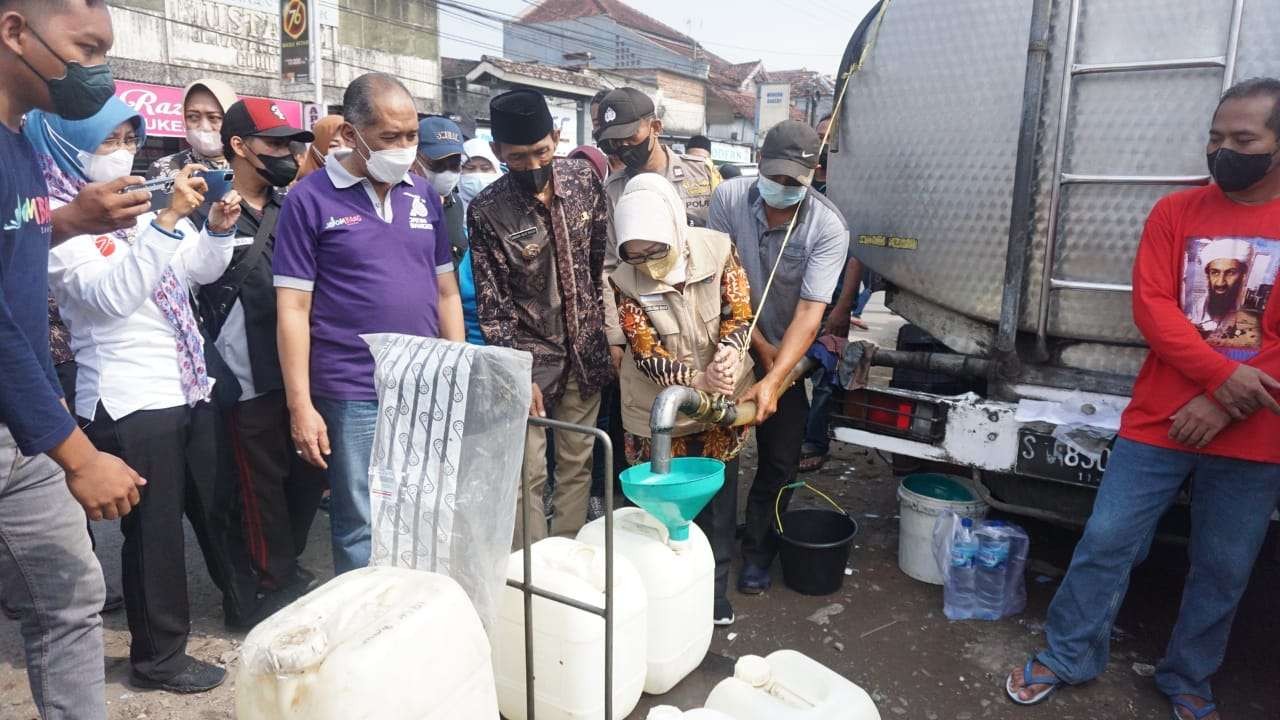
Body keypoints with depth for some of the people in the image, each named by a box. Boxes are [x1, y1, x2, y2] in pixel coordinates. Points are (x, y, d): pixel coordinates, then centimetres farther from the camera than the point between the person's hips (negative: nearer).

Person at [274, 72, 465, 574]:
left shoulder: (424, 195, 9)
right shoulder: (310, 199, -5)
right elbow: (292, 310, -6)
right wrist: (300, 406, -10)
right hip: (354, 397, -4)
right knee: (363, 532, 5)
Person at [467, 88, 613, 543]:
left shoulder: (584, 179, -3)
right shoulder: (486, 211, -13)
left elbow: (606, 260, 7)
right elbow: (491, 303, -12)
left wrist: (612, 334, 7)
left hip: (585, 347, 4)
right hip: (529, 353, -4)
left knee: (578, 464, 13)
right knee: (528, 474, 1)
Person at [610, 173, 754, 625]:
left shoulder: (716, 250, -13)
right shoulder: (624, 279, -15)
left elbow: (739, 313, -13)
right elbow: (645, 352, -18)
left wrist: (728, 353, -35)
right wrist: (697, 380, -34)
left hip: (721, 401, 1)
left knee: (717, 499, 13)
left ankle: (715, 588, 32)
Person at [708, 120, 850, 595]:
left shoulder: (829, 228, -21)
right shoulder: (728, 198, -16)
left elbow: (809, 313, -27)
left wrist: (773, 380, -38)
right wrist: (761, 347, -13)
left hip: (790, 357, 0)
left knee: (779, 461, 5)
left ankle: (758, 553, 25)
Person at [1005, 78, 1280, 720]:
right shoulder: (1176, 212, 2)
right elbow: (1151, 306, -7)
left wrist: (1224, 405, -14)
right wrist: (1222, 373, -18)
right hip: (1158, 421, 0)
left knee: (1223, 569, 12)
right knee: (1107, 541, 4)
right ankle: (1066, 657, 21)